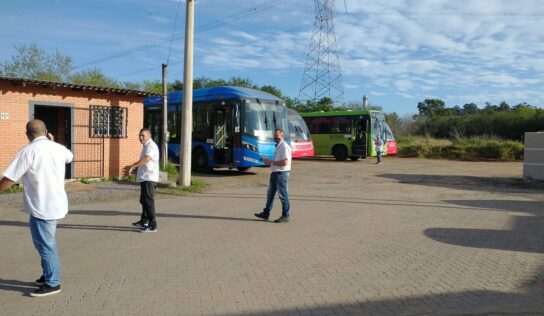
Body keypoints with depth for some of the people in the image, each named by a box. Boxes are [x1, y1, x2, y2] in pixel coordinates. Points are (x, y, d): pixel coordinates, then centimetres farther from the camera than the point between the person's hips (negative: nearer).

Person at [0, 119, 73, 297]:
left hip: (41, 207, -8)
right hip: (57, 204, 8)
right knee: (47, 243, 22)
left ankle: (52, 283, 11)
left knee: (45, 246, 2)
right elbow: (69, 157, 31)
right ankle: (48, 275, 33)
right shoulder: (59, 148, 5)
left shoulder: (28, 151, -14)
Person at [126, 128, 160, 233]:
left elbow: (146, 159, -32)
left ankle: (152, 225, -8)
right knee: (144, 200, 20)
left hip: (149, 178, -11)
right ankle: (144, 221, 34)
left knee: (148, 201, -10)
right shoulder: (146, 146, 19)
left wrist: (132, 166, -33)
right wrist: (132, 166, 31)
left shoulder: (151, 146, -15)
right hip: (145, 177, 11)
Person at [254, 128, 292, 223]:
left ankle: (285, 216, 8)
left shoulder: (284, 147, -15)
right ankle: (266, 213, 23)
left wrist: (271, 162, -19)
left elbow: (285, 162, -24)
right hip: (274, 173, 10)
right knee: (270, 194, 14)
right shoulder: (277, 146, 16)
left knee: (283, 195, -1)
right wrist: (268, 161, 6)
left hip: (281, 174, -10)